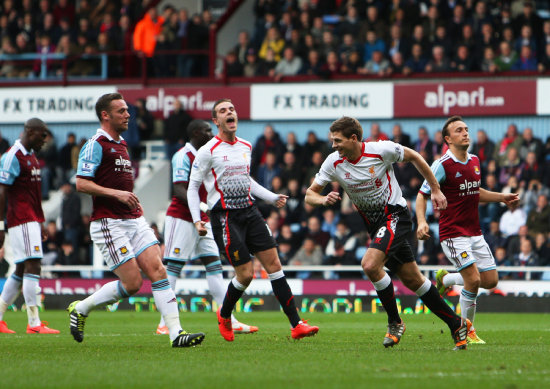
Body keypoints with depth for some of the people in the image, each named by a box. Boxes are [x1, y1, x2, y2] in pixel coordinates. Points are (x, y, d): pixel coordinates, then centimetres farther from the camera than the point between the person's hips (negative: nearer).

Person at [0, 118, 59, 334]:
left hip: (31, 221, 10)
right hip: (22, 222, -10)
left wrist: (40, 223, 24)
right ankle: (34, 323, -14)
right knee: (32, 266, -13)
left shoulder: (31, 156, 18)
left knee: (21, 271, 10)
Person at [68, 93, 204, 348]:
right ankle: (80, 308, 11)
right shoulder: (96, 145, -9)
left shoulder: (121, 144, 19)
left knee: (158, 271, -6)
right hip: (109, 224, -8)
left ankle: (176, 333, -11)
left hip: (134, 220, 8)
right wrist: (116, 193, -22)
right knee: (132, 283, -10)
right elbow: (81, 184, -16)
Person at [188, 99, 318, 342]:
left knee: (273, 264, -4)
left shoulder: (246, 147, 13)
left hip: (250, 212, 6)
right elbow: (193, 187, -3)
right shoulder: (208, 151, -6)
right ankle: (224, 316, 19)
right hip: (225, 217, -6)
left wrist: (272, 198, 22)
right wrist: (197, 220, -13)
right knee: (245, 274, -10)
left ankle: (296, 324, -7)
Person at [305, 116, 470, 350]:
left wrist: (435, 189, 4)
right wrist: (322, 200, -27)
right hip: (372, 223, 6)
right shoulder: (334, 163, -7)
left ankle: (395, 322, -9)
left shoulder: (382, 150, -17)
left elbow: (413, 157, 0)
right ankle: (456, 324, 19)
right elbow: (309, 194, -3)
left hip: (395, 214, -6)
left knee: (370, 264, -26)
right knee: (412, 280, 8)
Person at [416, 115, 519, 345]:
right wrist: (422, 221, -24)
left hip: (475, 233, 7)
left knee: (491, 280, 4)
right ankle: (466, 330, 2)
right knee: (473, 279, -17)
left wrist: (501, 197, 18)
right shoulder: (443, 165, -13)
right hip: (453, 233, -7)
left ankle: (445, 279, 28)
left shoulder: (474, 161, 9)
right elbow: (422, 195, -10)